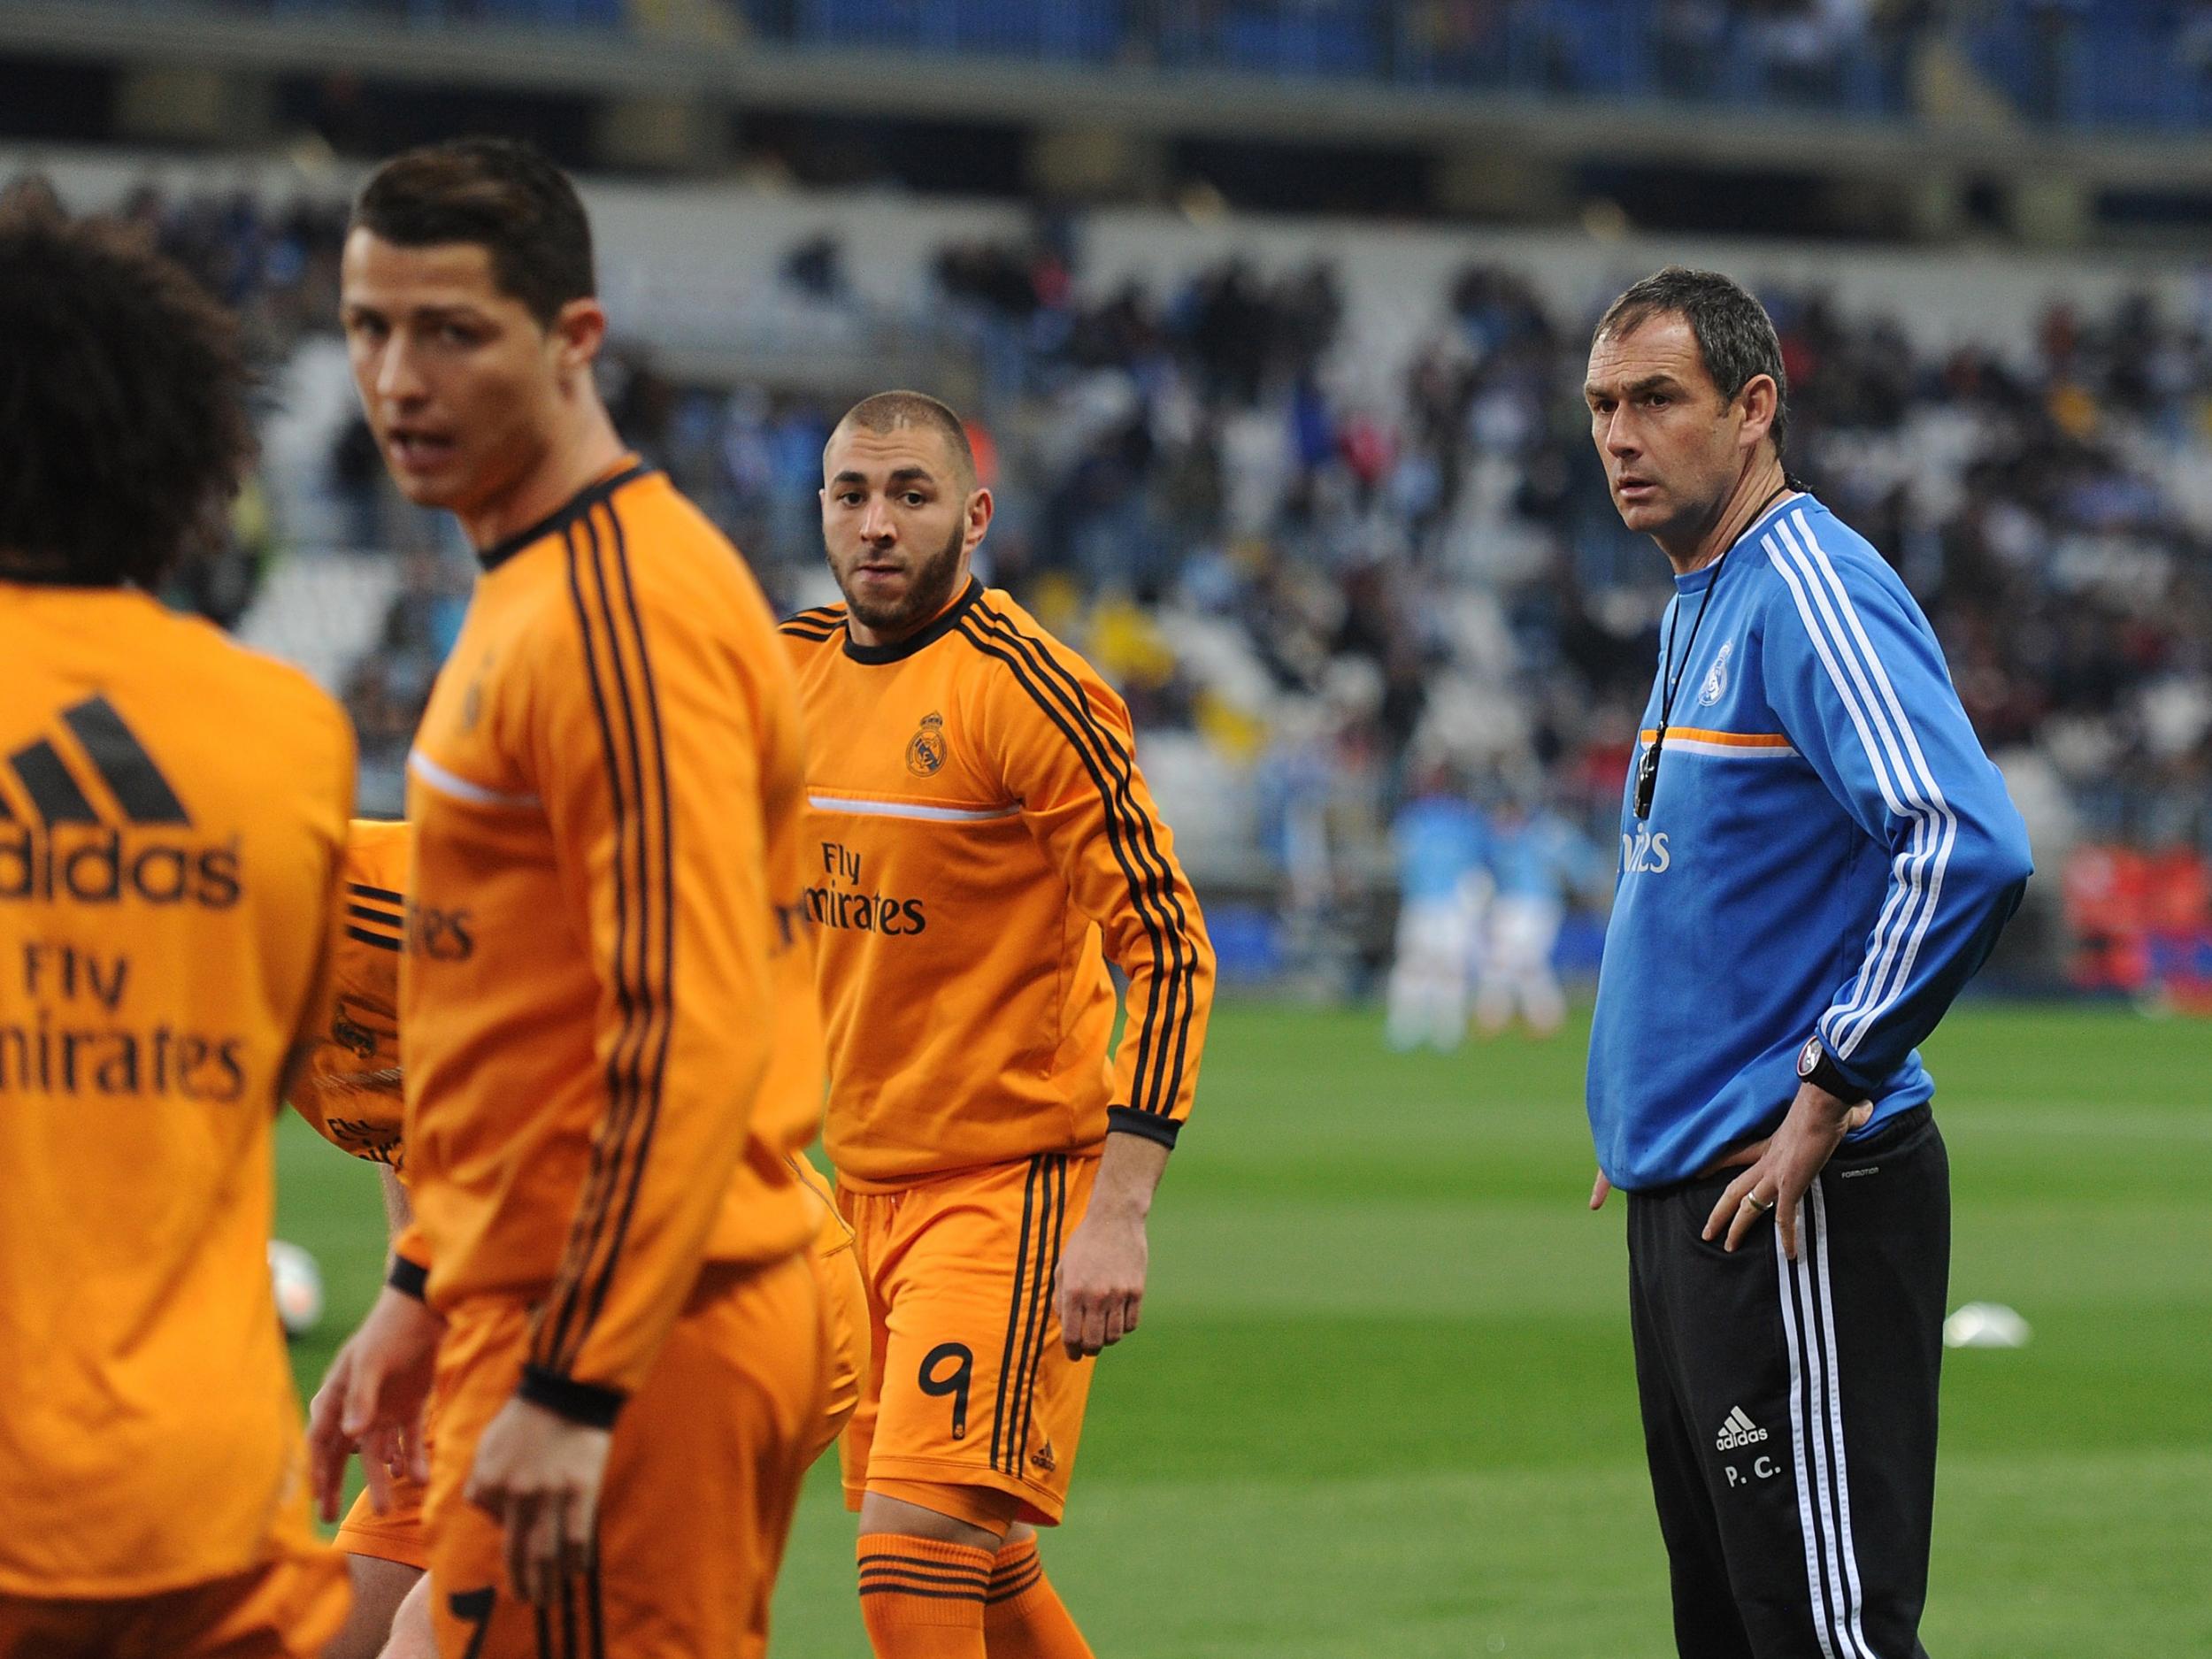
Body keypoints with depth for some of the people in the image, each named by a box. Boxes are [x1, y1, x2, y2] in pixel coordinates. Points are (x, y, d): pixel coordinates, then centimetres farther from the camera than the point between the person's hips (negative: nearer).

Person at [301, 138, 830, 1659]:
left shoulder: (624, 618, -16)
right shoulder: (531, 593, 17)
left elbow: (691, 1035, -23)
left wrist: (570, 1390, -25)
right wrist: (427, 1296, 24)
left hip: (628, 1340, -10)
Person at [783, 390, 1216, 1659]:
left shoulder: (1028, 690, -14)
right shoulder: (792, 670, 7)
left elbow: (1169, 947, -17)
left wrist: (1120, 1213, -23)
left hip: (1015, 1184, -7)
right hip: (865, 1178, 7)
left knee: (914, 1552, -17)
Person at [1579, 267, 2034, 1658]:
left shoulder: (1811, 590, -14)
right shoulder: (1701, 605, 17)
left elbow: (1967, 847, -28)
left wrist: (1831, 1091, -22)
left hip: (1796, 1212, -10)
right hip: (1686, 1197, 10)